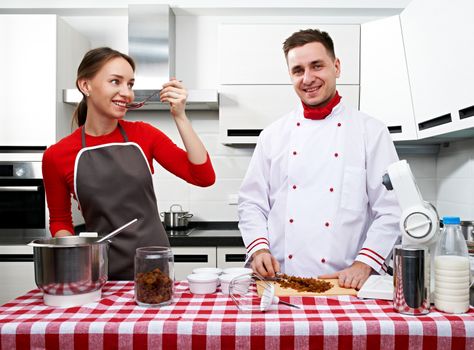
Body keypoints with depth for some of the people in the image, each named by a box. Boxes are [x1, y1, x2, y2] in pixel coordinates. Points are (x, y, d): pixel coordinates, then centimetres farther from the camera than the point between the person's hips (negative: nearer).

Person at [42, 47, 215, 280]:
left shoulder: (143, 134, 0)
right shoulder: (57, 156, -5)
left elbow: (205, 177, -7)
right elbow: (60, 221, 7)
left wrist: (179, 116, -14)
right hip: (102, 272, -1)